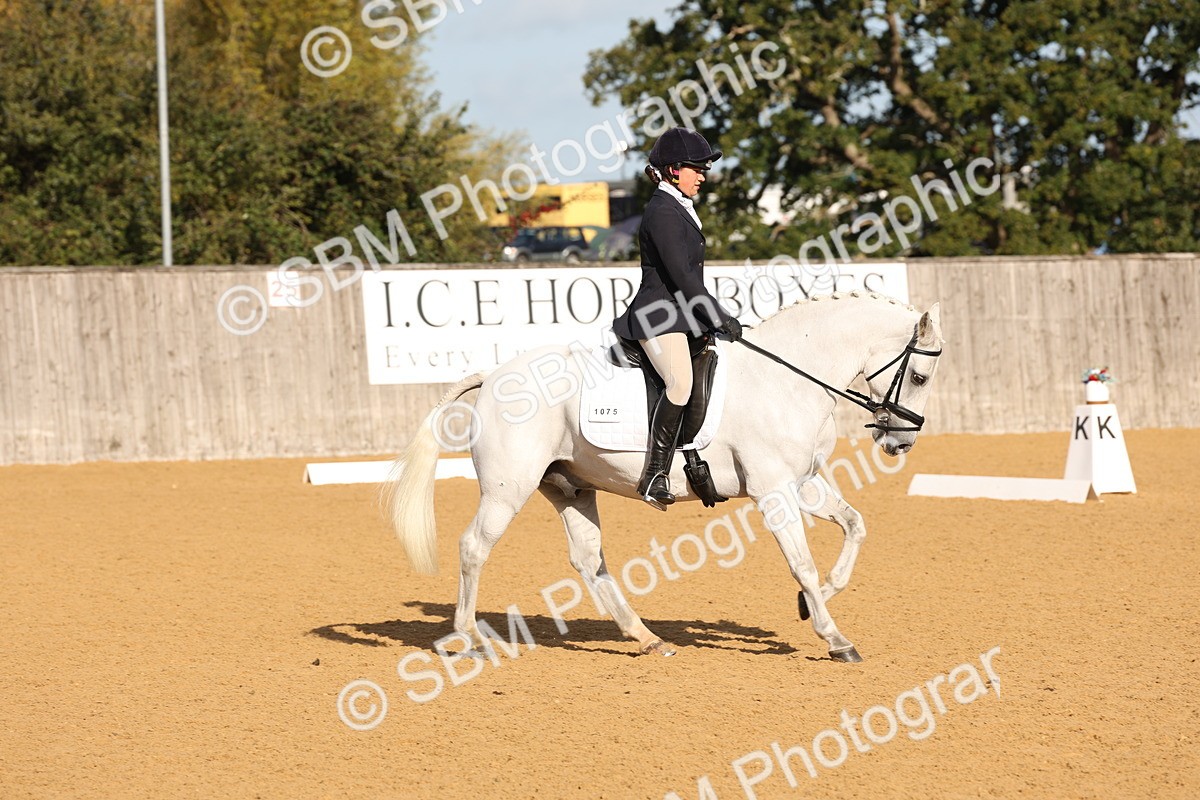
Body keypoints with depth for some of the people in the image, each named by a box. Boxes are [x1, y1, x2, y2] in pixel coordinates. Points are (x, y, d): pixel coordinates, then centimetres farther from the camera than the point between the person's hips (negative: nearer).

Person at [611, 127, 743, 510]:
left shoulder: (679, 209, 18)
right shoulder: (663, 212, -14)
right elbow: (680, 275, -19)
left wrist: (716, 317, 19)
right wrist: (719, 317, -16)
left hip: (682, 316, 11)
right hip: (660, 317, -11)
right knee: (680, 381, -31)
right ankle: (655, 475, -31)